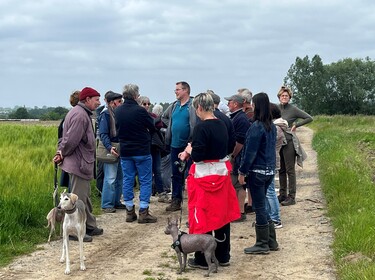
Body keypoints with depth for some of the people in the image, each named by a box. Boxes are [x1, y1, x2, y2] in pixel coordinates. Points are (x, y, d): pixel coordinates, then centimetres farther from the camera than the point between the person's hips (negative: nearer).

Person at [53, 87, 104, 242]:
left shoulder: (82, 113, 15)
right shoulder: (80, 115, -21)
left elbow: (66, 137, 15)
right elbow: (71, 140, -25)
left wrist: (61, 152, 2)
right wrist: (62, 154, -8)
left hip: (83, 163, 11)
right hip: (79, 163, -11)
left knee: (85, 197, 19)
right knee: (79, 198, -3)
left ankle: (90, 226, 29)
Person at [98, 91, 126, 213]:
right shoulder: (105, 114, -12)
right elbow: (103, 134, -17)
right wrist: (109, 147, -29)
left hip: (121, 150, 8)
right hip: (111, 150, -8)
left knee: (119, 177, 13)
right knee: (110, 178, -8)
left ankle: (116, 202, 22)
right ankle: (107, 204, -2)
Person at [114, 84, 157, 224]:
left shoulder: (117, 111, 0)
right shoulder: (140, 111, -17)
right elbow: (152, 128, -6)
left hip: (125, 151, 5)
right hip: (142, 151, -5)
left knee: (128, 180, 11)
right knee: (145, 181, 3)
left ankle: (130, 212, 14)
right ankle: (143, 212, 0)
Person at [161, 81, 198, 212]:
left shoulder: (193, 105, -11)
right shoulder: (174, 105, 11)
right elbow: (164, 117, 29)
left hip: (188, 145, -7)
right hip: (175, 145, 7)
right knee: (176, 174, 12)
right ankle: (176, 201, 20)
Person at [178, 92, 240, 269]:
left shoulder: (201, 127, -18)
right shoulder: (222, 125, 6)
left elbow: (198, 156, -19)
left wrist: (189, 150, 1)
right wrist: (191, 153, 15)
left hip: (205, 176, -7)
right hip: (221, 173, 8)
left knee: (202, 217, 2)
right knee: (222, 214, 13)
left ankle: (203, 260, 10)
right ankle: (223, 256, 22)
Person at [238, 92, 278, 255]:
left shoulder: (257, 127, -18)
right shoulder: (271, 126, 8)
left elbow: (250, 152, -17)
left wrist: (242, 172, -11)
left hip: (257, 172, -8)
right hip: (269, 171, 8)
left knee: (259, 207, 1)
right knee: (262, 206, 18)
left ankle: (262, 245, 9)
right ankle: (271, 241, 22)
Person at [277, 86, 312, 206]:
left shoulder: (293, 109, -5)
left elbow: (309, 118, -2)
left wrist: (296, 125, -5)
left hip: (289, 141, -5)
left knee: (290, 170, -3)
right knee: (281, 170, 12)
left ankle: (291, 197, 0)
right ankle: (282, 195, 21)